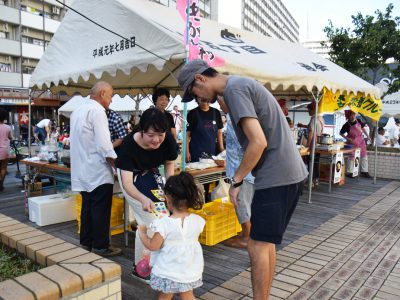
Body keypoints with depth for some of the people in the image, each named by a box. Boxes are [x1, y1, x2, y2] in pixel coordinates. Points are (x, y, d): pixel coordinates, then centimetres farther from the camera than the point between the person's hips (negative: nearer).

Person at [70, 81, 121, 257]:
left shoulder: (78, 111, 14)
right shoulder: (97, 111, -15)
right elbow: (103, 143, -21)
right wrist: (118, 164, -14)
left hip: (83, 170, 9)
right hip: (98, 171, -9)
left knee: (87, 208, 16)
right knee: (101, 210, 0)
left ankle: (86, 243, 25)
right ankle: (100, 246, 8)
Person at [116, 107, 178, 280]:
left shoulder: (168, 140, -28)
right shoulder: (129, 144, -37)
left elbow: (169, 164, -8)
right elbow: (127, 182, -41)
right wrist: (143, 199, -59)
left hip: (151, 174, 4)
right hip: (133, 178, -4)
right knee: (148, 222, -11)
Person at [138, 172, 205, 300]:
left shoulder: (164, 224, -25)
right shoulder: (197, 221, -12)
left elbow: (153, 246, -16)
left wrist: (142, 233, 1)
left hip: (168, 272, -3)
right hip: (189, 271, 4)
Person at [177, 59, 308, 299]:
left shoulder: (234, 89, -13)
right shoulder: (244, 84, 17)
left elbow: (259, 142, -21)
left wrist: (236, 181, -12)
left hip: (276, 177, -10)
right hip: (293, 173, 10)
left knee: (258, 246, -2)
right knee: (266, 243, 16)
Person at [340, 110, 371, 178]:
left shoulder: (358, 121, -6)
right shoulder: (346, 125, -19)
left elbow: (362, 128, 10)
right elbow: (341, 133, -8)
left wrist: (367, 136, 11)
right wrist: (348, 139, -17)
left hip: (361, 140, 5)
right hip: (353, 142, -5)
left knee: (364, 156, 9)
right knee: (352, 157, 1)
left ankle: (364, 171, 22)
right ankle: (349, 172, 13)